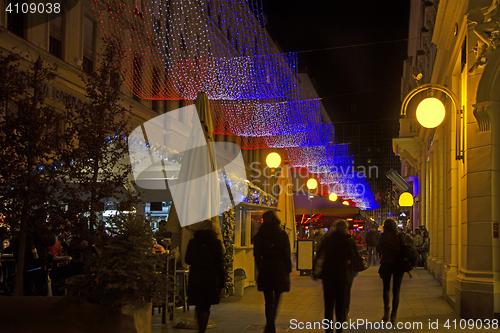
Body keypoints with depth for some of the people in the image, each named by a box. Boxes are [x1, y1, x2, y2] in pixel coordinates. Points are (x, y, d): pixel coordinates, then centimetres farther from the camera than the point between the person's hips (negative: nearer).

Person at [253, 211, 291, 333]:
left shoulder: (259, 236, 0)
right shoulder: (282, 235, -5)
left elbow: (257, 255, 3)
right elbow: (286, 255, -4)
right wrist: (288, 270, 4)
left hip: (265, 271, 2)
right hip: (280, 271, -1)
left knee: (268, 300, 10)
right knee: (276, 300, 8)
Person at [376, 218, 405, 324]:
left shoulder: (384, 236, -7)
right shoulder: (400, 236, -1)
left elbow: (378, 249, -5)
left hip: (386, 264, -1)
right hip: (399, 265, 2)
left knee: (386, 288, 14)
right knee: (396, 290, 8)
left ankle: (386, 311, -2)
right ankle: (394, 315, 4)